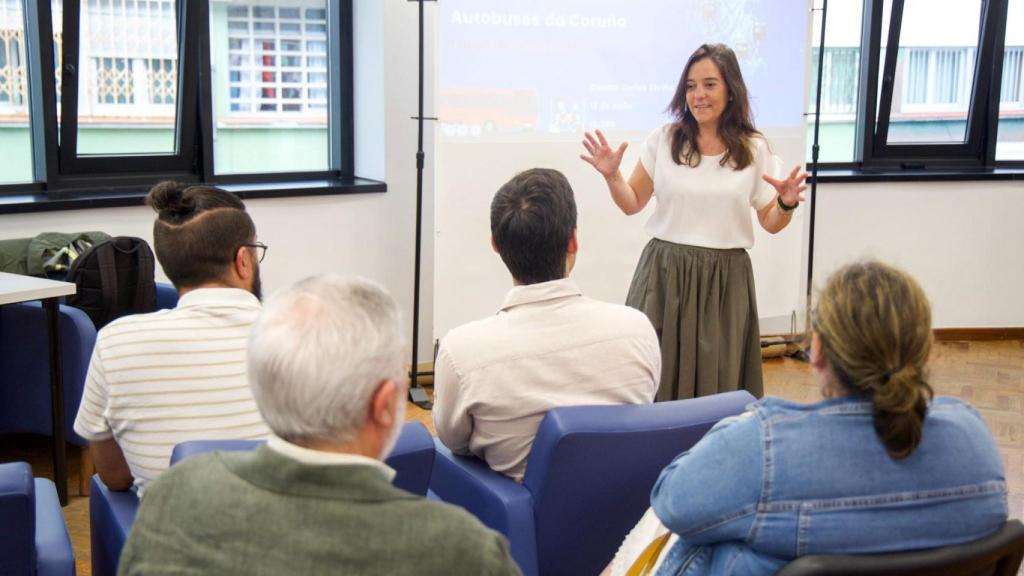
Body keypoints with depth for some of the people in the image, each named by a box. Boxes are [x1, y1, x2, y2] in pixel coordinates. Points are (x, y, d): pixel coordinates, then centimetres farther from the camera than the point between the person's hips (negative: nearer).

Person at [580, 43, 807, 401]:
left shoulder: (754, 149, 0)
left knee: (718, 384, 4)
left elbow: (771, 223, 6)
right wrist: (612, 176, -9)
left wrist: (787, 204, -14)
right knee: (654, 380, 0)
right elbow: (633, 204, 9)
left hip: (724, 279, 0)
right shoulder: (663, 140, 1)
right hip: (665, 274, 0)